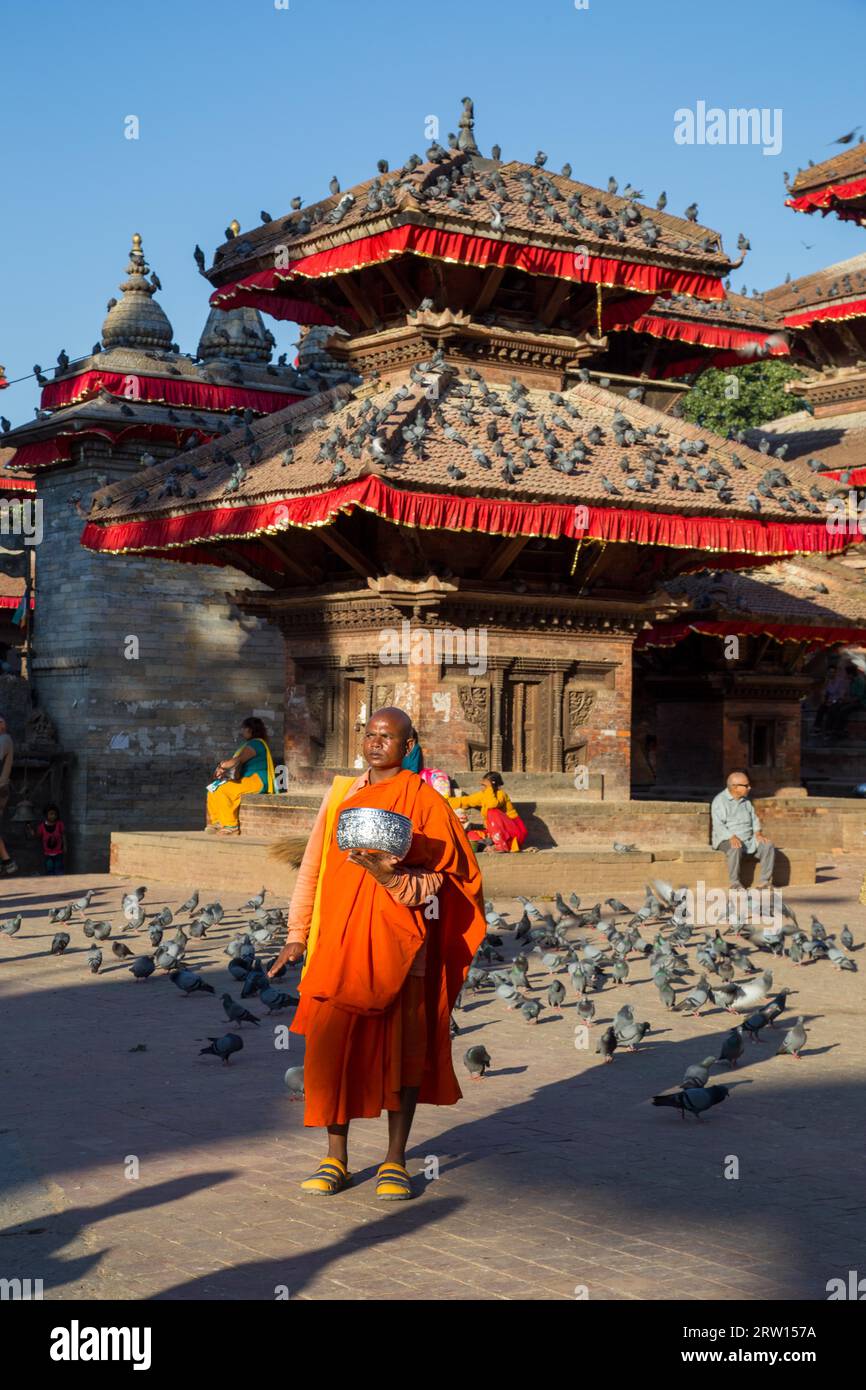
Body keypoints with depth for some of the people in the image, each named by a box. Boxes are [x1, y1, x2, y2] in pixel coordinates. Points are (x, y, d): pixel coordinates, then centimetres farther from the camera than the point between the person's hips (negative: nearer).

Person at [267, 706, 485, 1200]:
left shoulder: (426, 803, 0)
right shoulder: (341, 795, 11)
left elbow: (440, 880, -4)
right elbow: (313, 866, 12)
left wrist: (390, 875, -22)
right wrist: (297, 936, 7)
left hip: (398, 943, -3)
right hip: (340, 942, 3)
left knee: (402, 1048, 1)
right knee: (331, 1046, -1)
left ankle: (396, 1160, 12)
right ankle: (336, 1159, 10)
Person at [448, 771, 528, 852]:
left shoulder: (500, 794, -17)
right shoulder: (483, 795, 4)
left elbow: (492, 804, -38)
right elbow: (466, 800, 14)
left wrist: (489, 788, -27)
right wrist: (446, 802, 8)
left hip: (515, 831, -8)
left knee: (492, 812, -30)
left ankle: (501, 846, -28)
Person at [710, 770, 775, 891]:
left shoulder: (746, 799, 14)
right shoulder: (720, 801, -9)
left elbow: (754, 818, 17)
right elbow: (718, 825, -17)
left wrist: (758, 834, -2)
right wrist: (732, 837, -32)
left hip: (748, 839, 6)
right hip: (727, 839, -6)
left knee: (768, 845, -16)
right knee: (735, 849, -38)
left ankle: (765, 881, -13)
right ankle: (734, 883, -25)